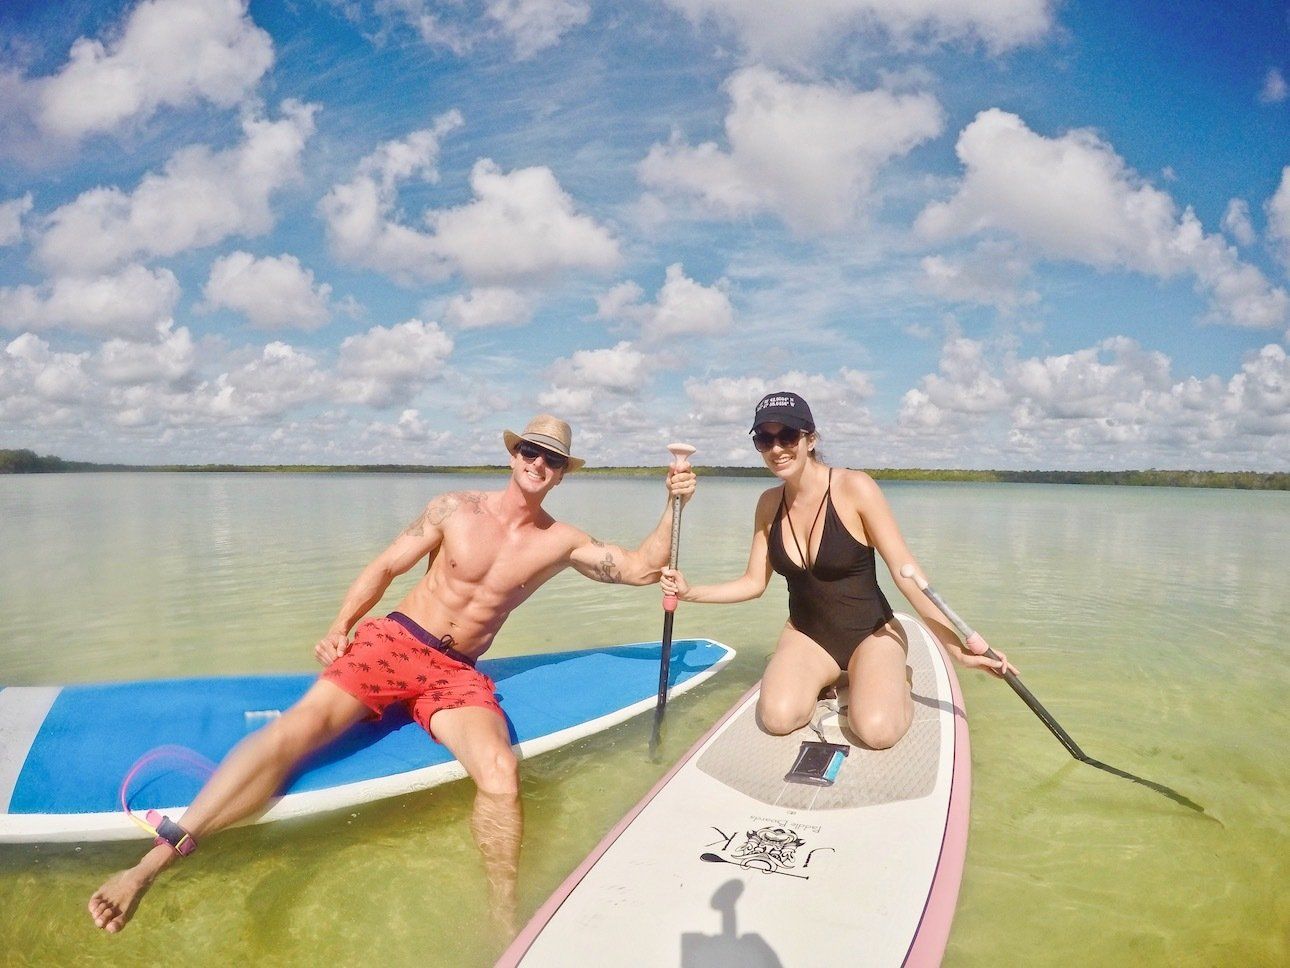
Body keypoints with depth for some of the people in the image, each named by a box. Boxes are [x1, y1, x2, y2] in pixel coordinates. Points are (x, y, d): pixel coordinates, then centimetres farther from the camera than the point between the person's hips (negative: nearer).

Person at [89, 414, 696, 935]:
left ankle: (505, 927, -12)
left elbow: (641, 568, 3)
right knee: (301, 724, -26)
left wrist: (673, 505, -9)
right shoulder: (456, 510, 0)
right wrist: (339, 627, -7)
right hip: (393, 641, 0)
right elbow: (385, 567, 5)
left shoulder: (561, 543, 4)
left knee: (499, 774, -28)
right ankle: (154, 860, -23)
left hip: (457, 675, 1)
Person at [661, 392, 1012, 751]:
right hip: (806, 636, 3)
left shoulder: (854, 487, -17)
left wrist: (958, 647, -19)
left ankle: (894, 685, 8)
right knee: (778, 717, -25)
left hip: (871, 633, -3)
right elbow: (754, 582, 6)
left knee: (877, 730, -28)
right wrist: (691, 592, -8)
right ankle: (818, 681, 10)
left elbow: (905, 572, -17)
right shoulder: (769, 504, -1)